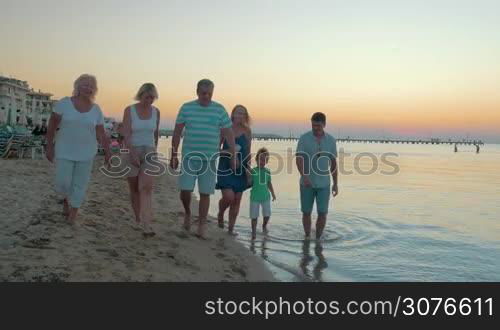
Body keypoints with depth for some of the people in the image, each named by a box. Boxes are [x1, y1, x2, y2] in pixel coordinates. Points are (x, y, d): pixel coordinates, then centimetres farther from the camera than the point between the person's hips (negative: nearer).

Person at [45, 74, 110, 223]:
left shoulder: (96, 110, -1)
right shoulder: (64, 103, -7)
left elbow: (101, 134, 1)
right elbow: (52, 125, -2)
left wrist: (107, 152, -3)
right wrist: (49, 146, -4)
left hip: (86, 153, 1)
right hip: (65, 151, -1)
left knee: (80, 184, 4)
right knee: (63, 182, -3)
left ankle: (73, 213, 20)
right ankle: (66, 199, 31)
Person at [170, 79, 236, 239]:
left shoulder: (219, 110, 2)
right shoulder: (186, 108, 3)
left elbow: (229, 134, 2)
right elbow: (177, 132, 7)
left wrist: (233, 157, -2)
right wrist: (174, 155, 4)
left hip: (209, 159, 0)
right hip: (189, 157, 0)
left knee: (205, 193, 2)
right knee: (185, 190, -4)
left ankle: (202, 227, 13)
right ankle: (187, 213, 27)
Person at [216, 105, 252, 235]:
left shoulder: (247, 131, 4)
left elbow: (248, 152, 8)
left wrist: (248, 168, 2)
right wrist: (227, 151, -18)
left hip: (240, 169, 3)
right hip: (226, 168, -3)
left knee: (237, 199, 5)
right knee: (229, 197, -14)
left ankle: (231, 228, 19)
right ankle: (220, 214, 19)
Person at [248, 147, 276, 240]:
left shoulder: (267, 171, 3)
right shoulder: (253, 171, -8)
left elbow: (269, 183, 12)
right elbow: (249, 183, -5)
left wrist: (273, 194, 14)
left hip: (266, 197, 3)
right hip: (255, 197, -3)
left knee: (267, 215, 7)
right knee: (254, 216, 3)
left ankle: (264, 225, 38)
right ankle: (254, 232, 18)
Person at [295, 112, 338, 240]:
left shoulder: (331, 140, 1)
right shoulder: (304, 138, -7)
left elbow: (333, 163, 6)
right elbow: (299, 160, -13)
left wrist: (336, 183, 3)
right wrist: (304, 176, -28)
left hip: (324, 184, 1)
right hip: (307, 183, -1)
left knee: (322, 213, -1)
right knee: (306, 212, 7)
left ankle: (318, 239, 16)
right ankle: (307, 237, 25)